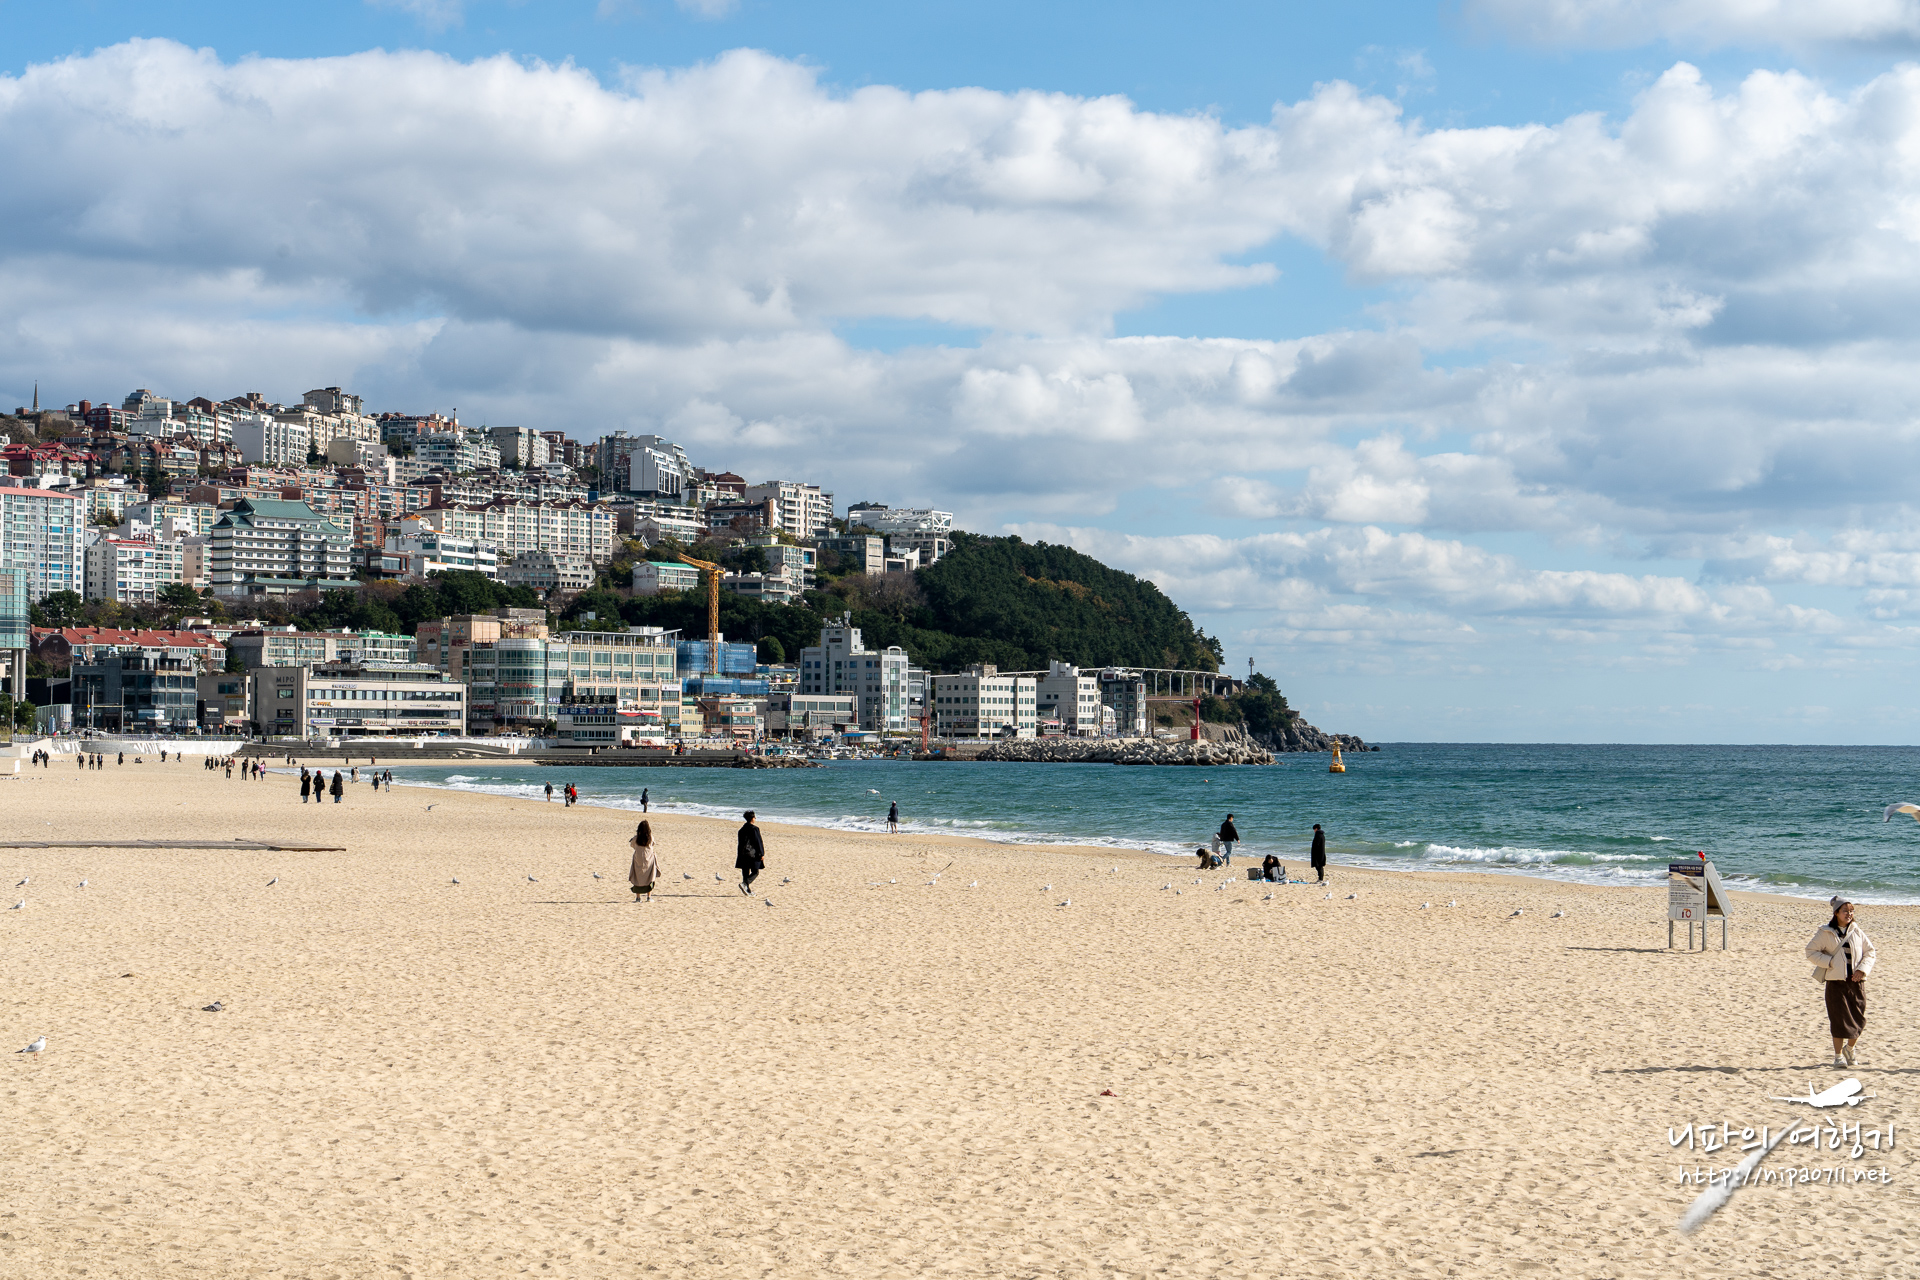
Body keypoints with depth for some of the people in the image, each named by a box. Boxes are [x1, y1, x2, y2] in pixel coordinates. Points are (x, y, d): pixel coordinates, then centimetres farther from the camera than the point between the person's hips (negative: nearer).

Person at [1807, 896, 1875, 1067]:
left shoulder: (1857, 932, 7)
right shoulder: (1825, 933, -1)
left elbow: (1869, 952, 11)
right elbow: (1811, 952, 0)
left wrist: (1862, 969, -5)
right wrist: (1830, 962, -11)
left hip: (1856, 981, 3)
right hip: (1836, 981, -3)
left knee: (1858, 1019, 2)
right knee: (1839, 1019, -6)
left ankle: (1850, 1049, 27)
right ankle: (1838, 1055, 5)